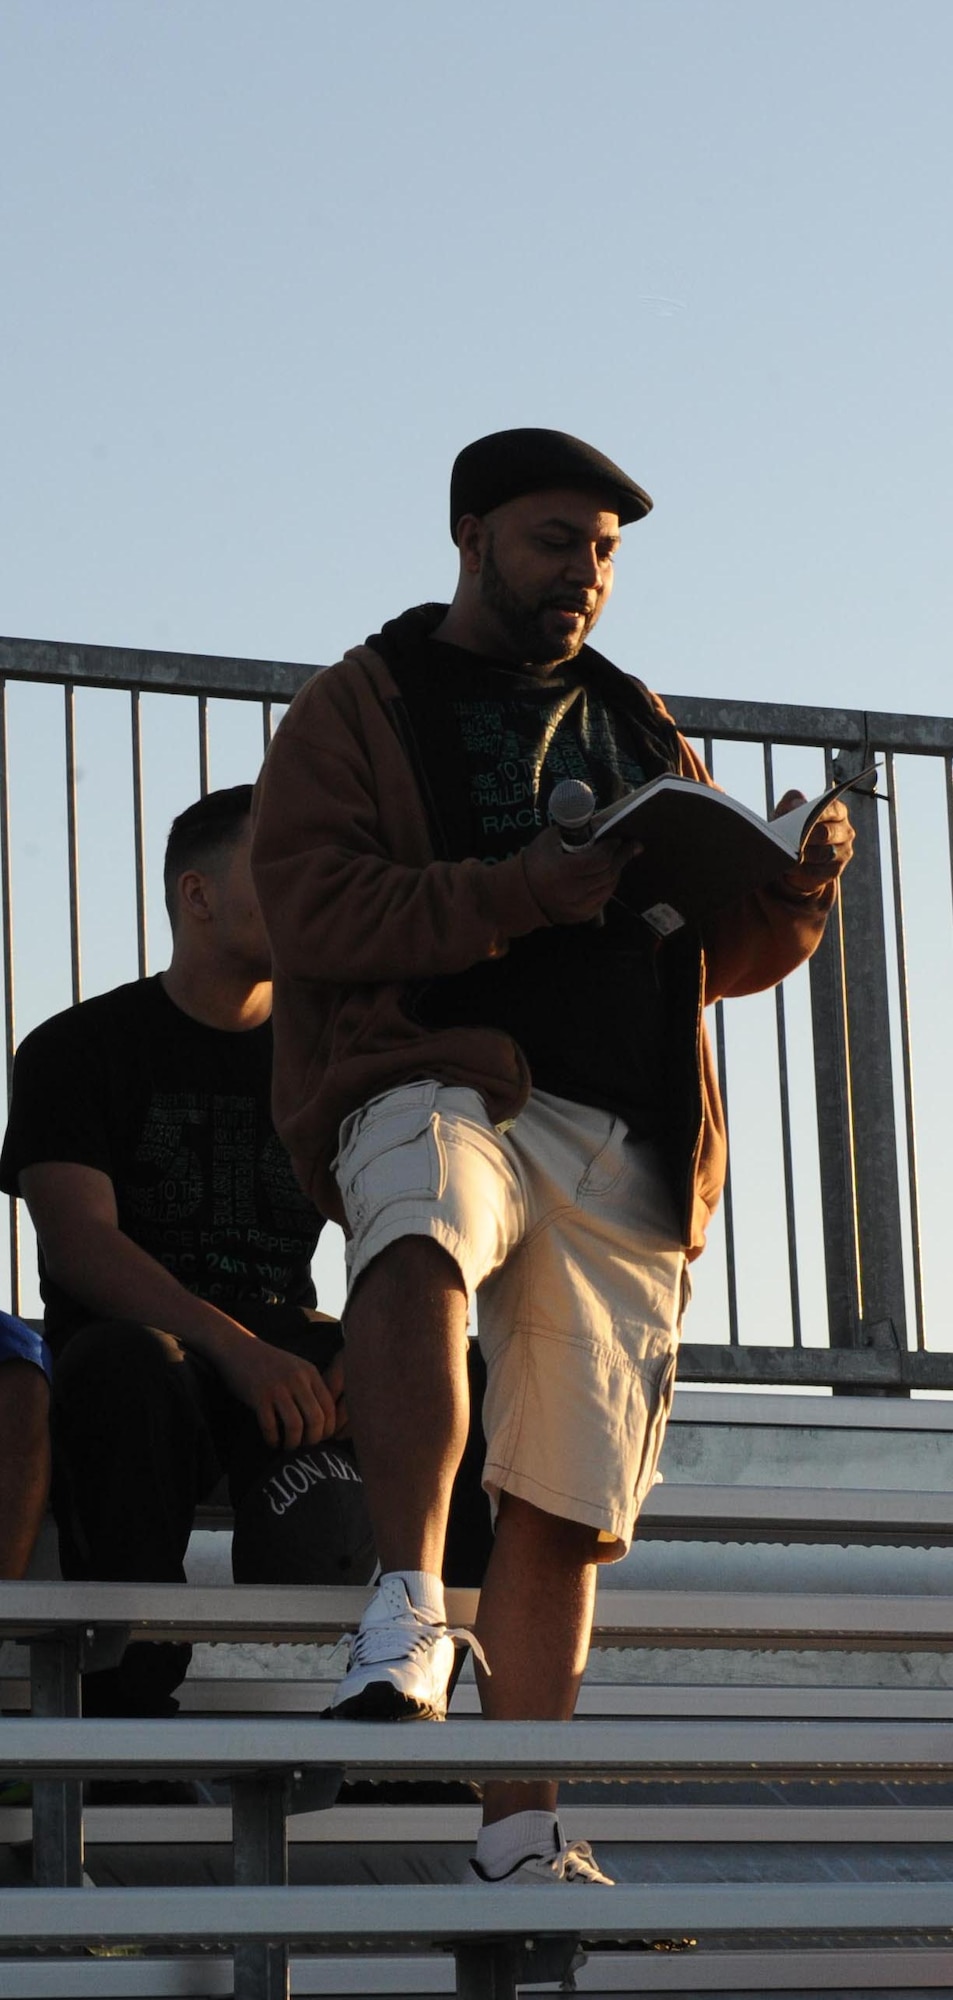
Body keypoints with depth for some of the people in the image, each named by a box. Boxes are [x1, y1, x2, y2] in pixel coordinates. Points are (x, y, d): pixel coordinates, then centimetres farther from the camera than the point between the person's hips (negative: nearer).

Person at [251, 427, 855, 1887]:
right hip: (441, 1087, -5)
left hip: (623, 1151, 5)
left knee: (565, 1505, 1)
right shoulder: (358, 713, 10)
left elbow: (722, 955, 26)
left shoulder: (640, 731, 25)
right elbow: (309, 912, -6)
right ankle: (408, 1624, -45)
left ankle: (522, 1838, 6)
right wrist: (517, 892, -17)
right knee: (425, 1242, -40)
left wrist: (793, 891, 3)